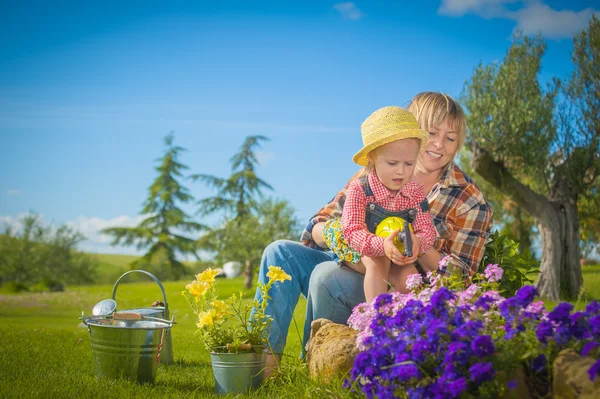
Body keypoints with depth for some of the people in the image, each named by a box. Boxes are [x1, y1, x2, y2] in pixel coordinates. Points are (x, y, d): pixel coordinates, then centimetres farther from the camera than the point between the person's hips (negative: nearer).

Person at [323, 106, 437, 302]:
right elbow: (352, 231, -25)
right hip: (362, 251, -3)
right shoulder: (359, 190, -17)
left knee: (408, 277, -25)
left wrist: (418, 242, -35)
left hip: (401, 254, 3)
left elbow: (426, 230, -7)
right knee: (377, 262, -33)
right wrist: (381, 245, -45)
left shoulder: (415, 192, -4)